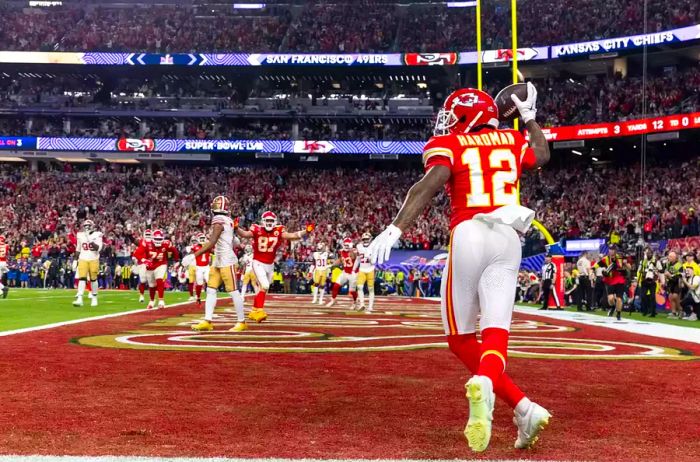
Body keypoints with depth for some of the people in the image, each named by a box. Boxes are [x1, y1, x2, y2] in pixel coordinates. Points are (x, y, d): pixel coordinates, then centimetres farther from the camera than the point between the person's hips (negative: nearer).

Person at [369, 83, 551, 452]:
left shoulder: (448, 144, 9)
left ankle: (523, 407, -12)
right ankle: (484, 382, -42)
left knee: (460, 337, 5)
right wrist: (529, 117, 57)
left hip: (470, 235, -3)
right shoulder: (512, 141, 22)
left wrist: (396, 228, -21)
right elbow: (542, 155, 44)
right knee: (495, 333, -7)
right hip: (508, 239, 4)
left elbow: (431, 183, -11)